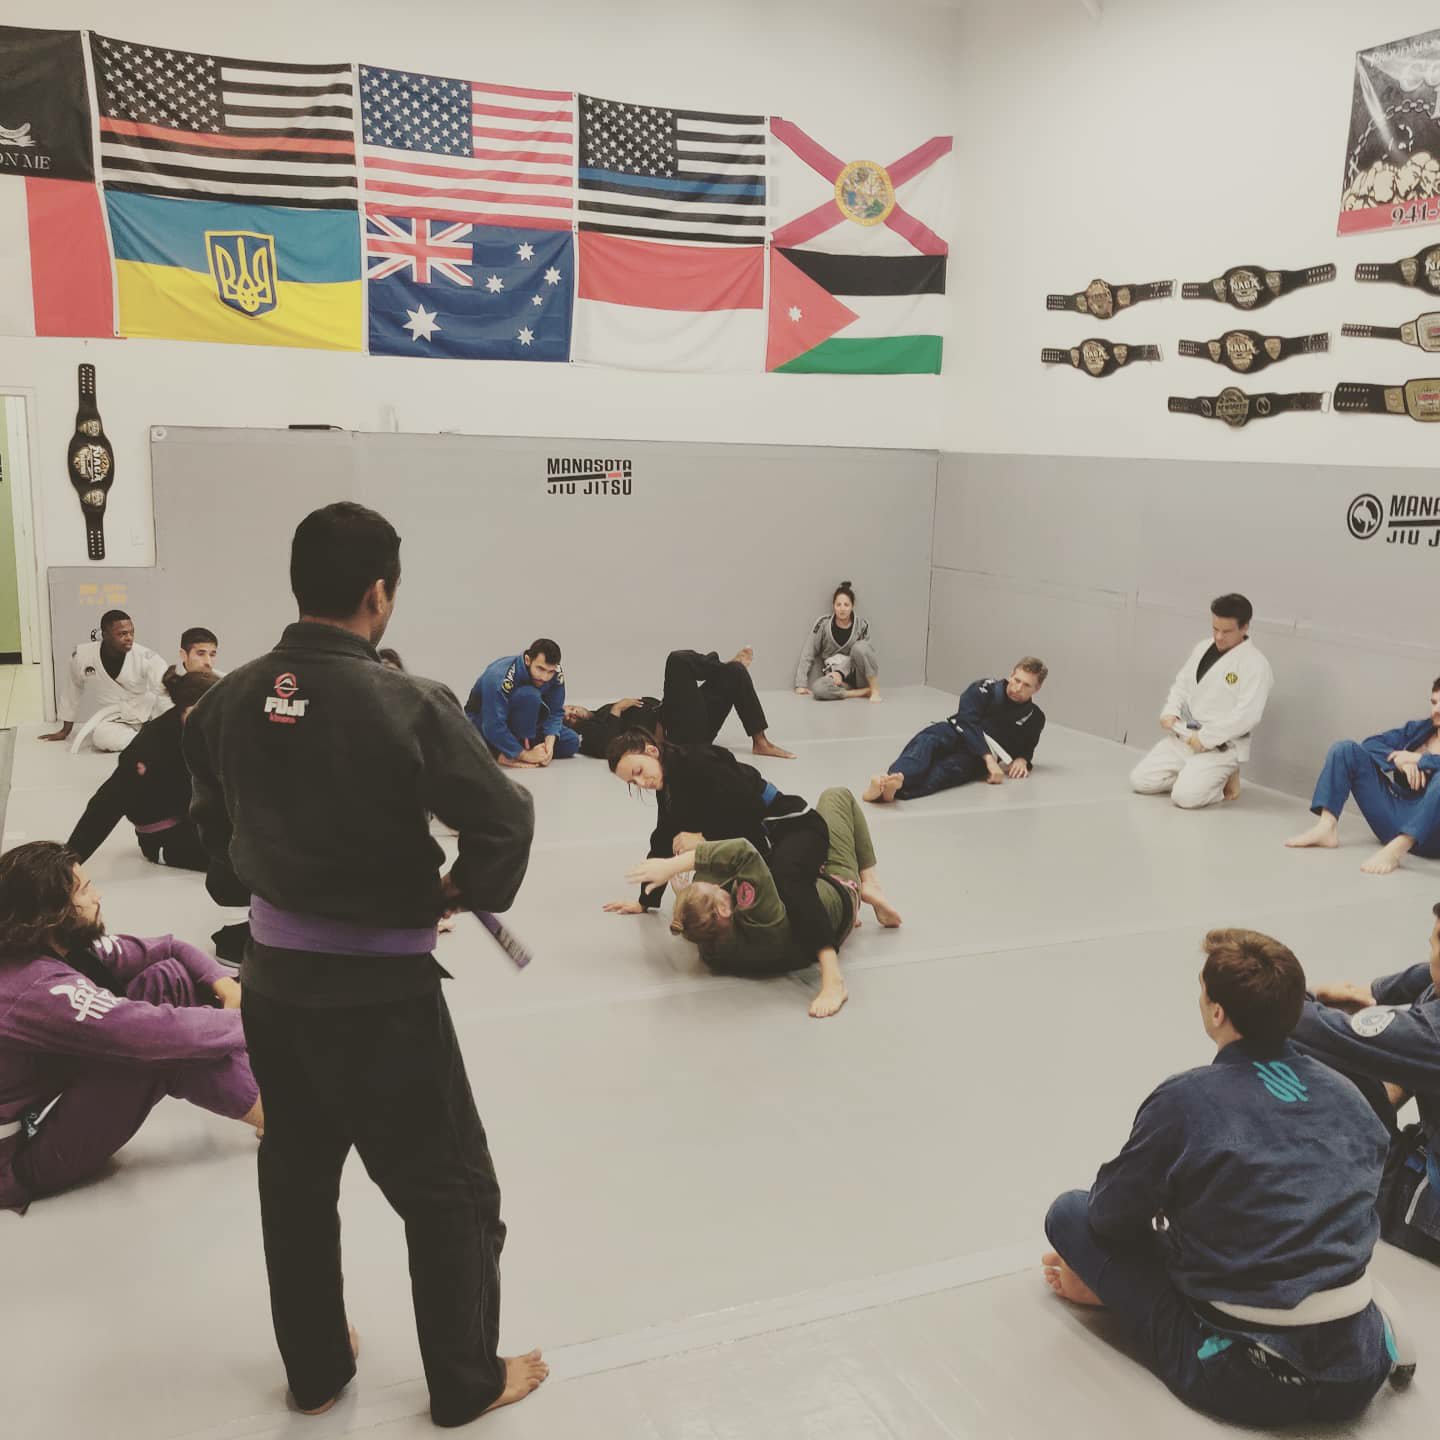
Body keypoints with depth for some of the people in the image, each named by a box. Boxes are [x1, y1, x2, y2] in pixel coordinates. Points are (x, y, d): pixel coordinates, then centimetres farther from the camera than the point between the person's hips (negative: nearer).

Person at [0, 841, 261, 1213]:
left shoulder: (64, 947, -4)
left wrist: (228, 988, -14)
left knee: (170, 976, -6)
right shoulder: (41, 991, -32)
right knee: (163, 1047, -31)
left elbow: (169, 948, 3)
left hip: (57, 1090, 9)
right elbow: (157, 1031, -37)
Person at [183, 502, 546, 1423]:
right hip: (377, 987, -6)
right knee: (451, 1186, 13)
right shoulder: (407, 705, -22)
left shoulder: (231, 698, -3)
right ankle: (467, 1382, 28)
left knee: (296, 1174, 23)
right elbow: (506, 821, -23)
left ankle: (315, 1370, 40)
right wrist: (460, 893, -5)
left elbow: (216, 824, 10)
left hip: (273, 973, 6)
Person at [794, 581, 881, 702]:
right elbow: (807, 653, -4)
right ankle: (864, 692, -25)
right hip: (835, 677, 1)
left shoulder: (862, 625, -5)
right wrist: (801, 684, -10)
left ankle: (875, 689, -19)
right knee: (818, 688, -34)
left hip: (857, 675, -1)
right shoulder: (823, 623, -5)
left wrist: (841, 672, -21)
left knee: (859, 647, -31)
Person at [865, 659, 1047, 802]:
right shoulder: (985, 689, 6)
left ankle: (891, 787, -68)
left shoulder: (1034, 718, 14)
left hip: (978, 758, -1)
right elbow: (968, 723, -9)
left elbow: (1025, 748, 31)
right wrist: (989, 759, -21)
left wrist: (1022, 759, 4)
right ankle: (896, 776, -71)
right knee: (929, 740, -36)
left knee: (952, 767, -37)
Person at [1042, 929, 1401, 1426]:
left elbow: (1109, 1214, -2)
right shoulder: (1346, 1094, 3)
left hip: (1248, 1379, -4)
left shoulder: (1184, 1100, -14)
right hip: (1360, 1370, 5)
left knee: (1070, 1213, 7)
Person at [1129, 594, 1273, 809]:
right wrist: (1170, 711, -4)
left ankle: (1223, 778, 4)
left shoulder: (1256, 664, -16)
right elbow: (1182, 683, 16)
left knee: (1185, 796, -26)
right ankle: (1192, 775, 18)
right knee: (1140, 780, -2)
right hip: (1183, 737, 7)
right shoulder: (1203, 648, 8)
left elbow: (1246, 716, -23)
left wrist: (1205, 739, -21)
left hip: (1221, 748, -7)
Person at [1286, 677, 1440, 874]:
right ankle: (1327, 827, -22)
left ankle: (1397, 848, -47)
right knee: (1345, 749, -5)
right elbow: (1371, 743, 6)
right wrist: (1400, 760, -11)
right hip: (1393, 816, 5)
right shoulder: (1419, 729, 17)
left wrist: (1416, 758, -13)